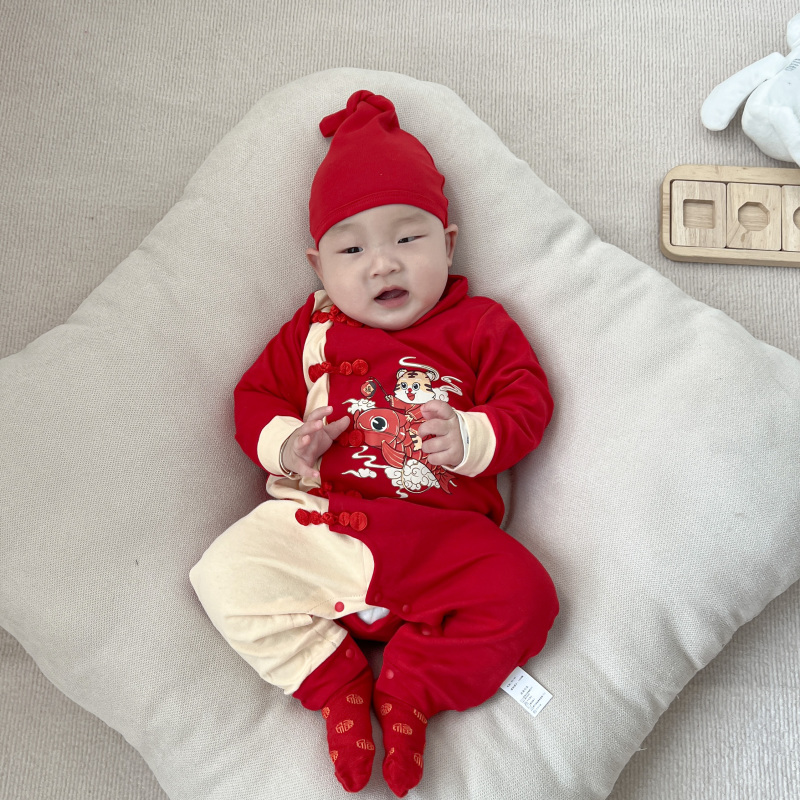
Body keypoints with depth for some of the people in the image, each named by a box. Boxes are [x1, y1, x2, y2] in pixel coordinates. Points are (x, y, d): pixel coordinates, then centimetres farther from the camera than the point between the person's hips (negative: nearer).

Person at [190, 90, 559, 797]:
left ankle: (408, 692, -7)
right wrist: (284, 444, -7)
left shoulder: (479, 325, 7)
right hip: (318, 519, 2)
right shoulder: (314, 332, 12)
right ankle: (337, 685, -7)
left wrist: (474, 438, -18)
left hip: (440, 535, -1)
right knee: (227, 573, -18)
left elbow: (528, 401, 3)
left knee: (524, 594, -23)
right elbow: (256, 396, 15)